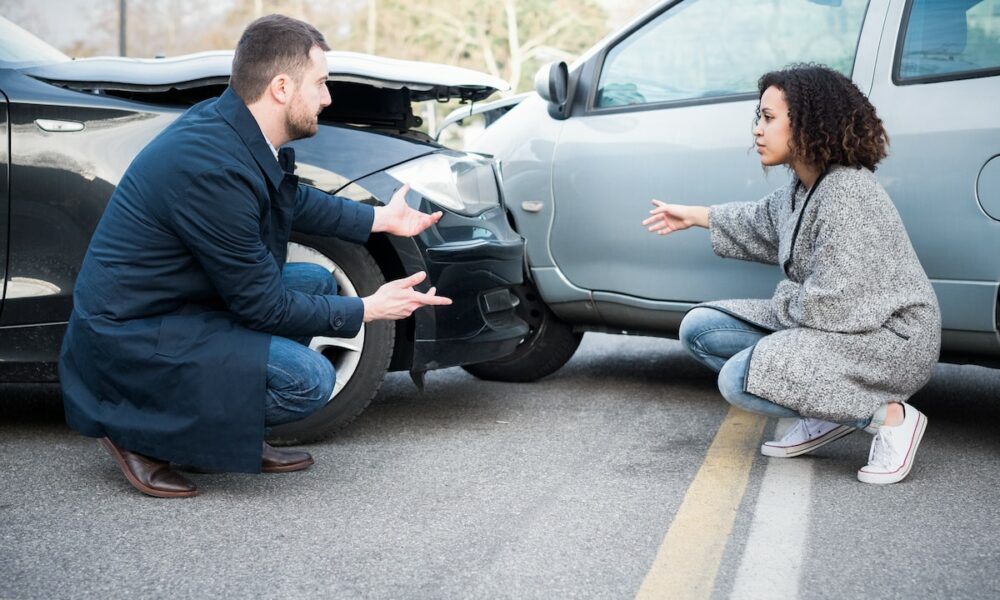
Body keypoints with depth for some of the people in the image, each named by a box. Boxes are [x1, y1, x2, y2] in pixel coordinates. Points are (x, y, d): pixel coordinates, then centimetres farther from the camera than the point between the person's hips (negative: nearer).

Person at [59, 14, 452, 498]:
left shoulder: (224, 119, -1)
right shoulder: (214, 167, -28)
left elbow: (293, 199, 20)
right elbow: (262, 306, -19)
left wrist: (382, 218, 18)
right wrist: (368, 310, -9)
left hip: (175, 303, 10)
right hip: (129, 339, -10)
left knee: (318, 282, 11)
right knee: (309, 380, -20)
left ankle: (227, 435, 11)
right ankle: (140, 434, -4)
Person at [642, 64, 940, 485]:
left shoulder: (846, 194, -24)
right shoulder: (803, 185, 4)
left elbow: (830, 307, -27)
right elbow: (764, 223, 29)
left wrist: (785, 300, -7)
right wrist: (695, 216, 32)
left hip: (891, 339, -10)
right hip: (833, 323, 10)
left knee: (740, 380, -24)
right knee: (699, 328, 4)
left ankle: (889, 416, -10)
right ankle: (830, 409, 6)